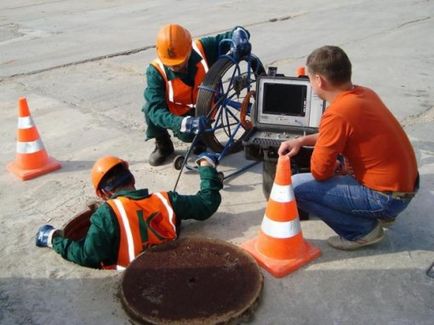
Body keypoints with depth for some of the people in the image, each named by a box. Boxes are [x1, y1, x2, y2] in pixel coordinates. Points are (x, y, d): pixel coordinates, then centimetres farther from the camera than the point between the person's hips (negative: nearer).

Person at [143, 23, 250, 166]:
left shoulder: (203, 49, -26)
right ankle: (163, 144, 0)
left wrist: (239, 33, -43)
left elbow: (235, 35, -17)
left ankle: (201, 138, 11)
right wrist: (185, 123, -57)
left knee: (187, 135, -28)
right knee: (149, 107, -30)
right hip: (176, 112, 0)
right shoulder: (156, 71, -30)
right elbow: (155, 109, -40)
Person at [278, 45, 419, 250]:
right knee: (333, 151, 25)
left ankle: (363, 230, 1)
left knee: (295, 187, -11)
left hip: (387, 198, -9)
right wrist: (302, 141, 9)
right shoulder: (365, 93, 2)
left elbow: (319, 171, -17)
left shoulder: (337, 114, -25)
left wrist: (338, 167, 5)